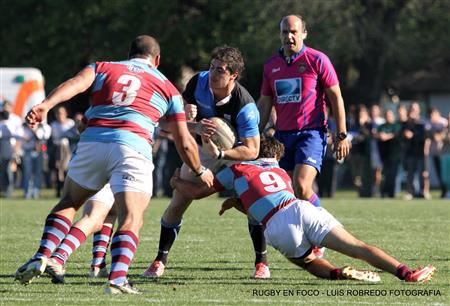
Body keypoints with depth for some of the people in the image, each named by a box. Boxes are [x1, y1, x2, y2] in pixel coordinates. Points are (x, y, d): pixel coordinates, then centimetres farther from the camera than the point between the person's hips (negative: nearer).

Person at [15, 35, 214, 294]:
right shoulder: (167, 87, 24)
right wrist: (200, 172, 38)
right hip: (133, 149, -2)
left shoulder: (103, 68, 23)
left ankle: (41, 259, 7)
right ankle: (118, 278, -28)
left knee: (69, 202, 22)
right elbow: (185, 142, 22)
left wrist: (46, 105, -16)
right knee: (131, 219, -6)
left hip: (92, 142, 2)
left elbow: (76, 84, -1)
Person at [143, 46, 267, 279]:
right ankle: (160, 261, 10)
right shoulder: (198, 82, -21)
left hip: (236, 152, -3)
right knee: (177, 203, -4)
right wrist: (195, 126, -35)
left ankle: (261, 262, -5)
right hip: (201, 147, 3)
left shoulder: (245, 105, -33)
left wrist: (219, 154, -42)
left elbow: (252, 150, -30)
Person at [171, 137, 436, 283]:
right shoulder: (282, 173, 37)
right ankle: (406, 272, -25)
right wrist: (238, 202, 54)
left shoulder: (237, 170, 26)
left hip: (278, 229, -2)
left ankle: (337, 273, -9)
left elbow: (195, 192, 33)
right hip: (300, 209, 2)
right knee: (357, 247, -5)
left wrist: (177, 182, 53)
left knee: (306, 261, 24)